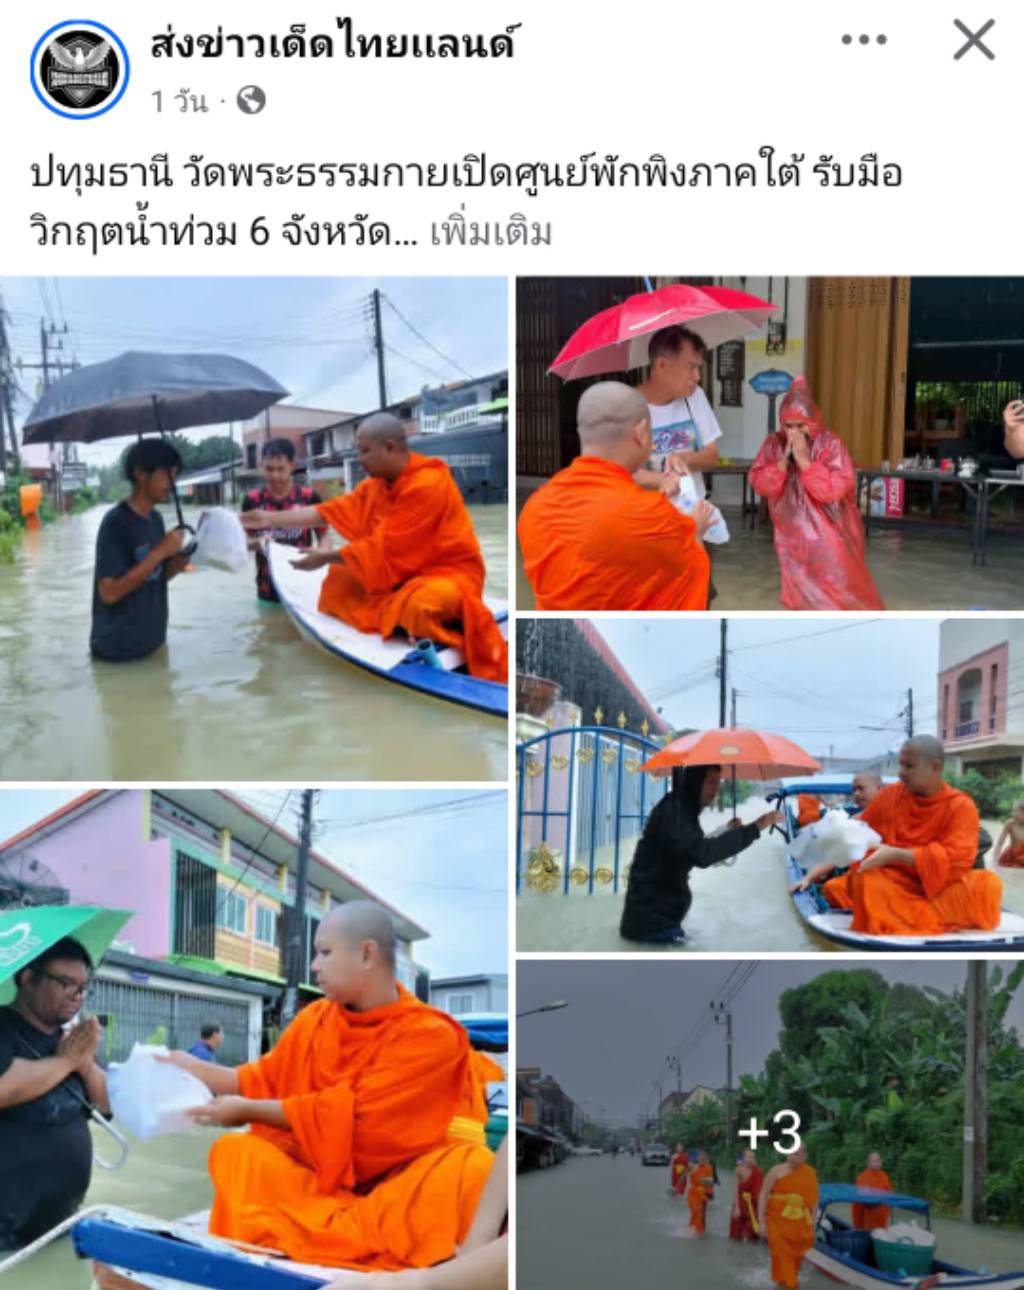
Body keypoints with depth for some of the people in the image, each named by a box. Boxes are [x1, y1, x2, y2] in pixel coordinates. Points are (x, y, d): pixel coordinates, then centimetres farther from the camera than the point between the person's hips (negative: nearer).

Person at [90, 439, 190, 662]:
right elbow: (109, 592, -24)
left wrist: (185, 556, -7)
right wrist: (159, 552, -24)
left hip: (152, 642, 8)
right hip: (119, 650, -8)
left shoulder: (156, 518, 6)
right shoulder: (116, 522, -19)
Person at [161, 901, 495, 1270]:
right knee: (235, 1150, -22)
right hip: (321, 1177, 5)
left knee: (471, 1165, -35)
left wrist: (248, 1110, -11)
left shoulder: (431, 1036, -12)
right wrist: (193, 1069, 12)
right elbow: (264, 1082, 17)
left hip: (403, 1184, -4)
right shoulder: (315, 1019, 4)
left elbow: (348, 1116, -16)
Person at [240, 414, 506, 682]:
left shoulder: (427, 486, -24)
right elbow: (336, 510, 4)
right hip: (406, 570, 9)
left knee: (420, 606, -40)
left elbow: (384, 549, -23)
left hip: (449, 572, -9)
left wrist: (325, 558, -15)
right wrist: (272, 518, 2)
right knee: (340, 578, 2)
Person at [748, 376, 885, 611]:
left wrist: (804, 460, -28)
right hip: (793, 536, 4)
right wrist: (784, 460, -22)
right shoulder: (773, 444, -3)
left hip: (829, 536, -4)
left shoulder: (831, 444, -15)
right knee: (800, 595, 7)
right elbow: (760, 485, -9)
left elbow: (833, 490, -25)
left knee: (840, 594, -1)